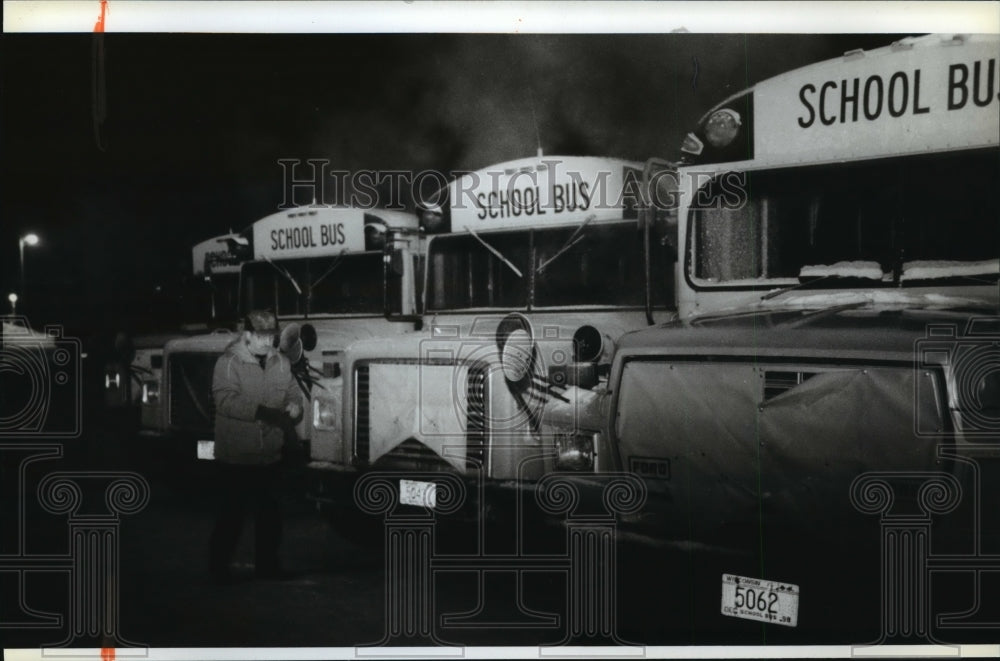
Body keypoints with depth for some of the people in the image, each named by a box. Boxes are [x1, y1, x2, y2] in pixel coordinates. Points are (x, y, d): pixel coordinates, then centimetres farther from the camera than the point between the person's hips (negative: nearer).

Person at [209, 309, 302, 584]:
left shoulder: (280, 362, 7)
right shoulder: (228, 363, -9)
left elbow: (293, 393, 15)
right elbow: (226, 400, -21)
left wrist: (293, 406, -10)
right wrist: (262, 412, -31)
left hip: (269, 455, 5)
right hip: (236, 456, -5)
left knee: (270, 512, 13)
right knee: (231, 513, 2)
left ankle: (267, 563, 26)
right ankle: (220, 566, 14)